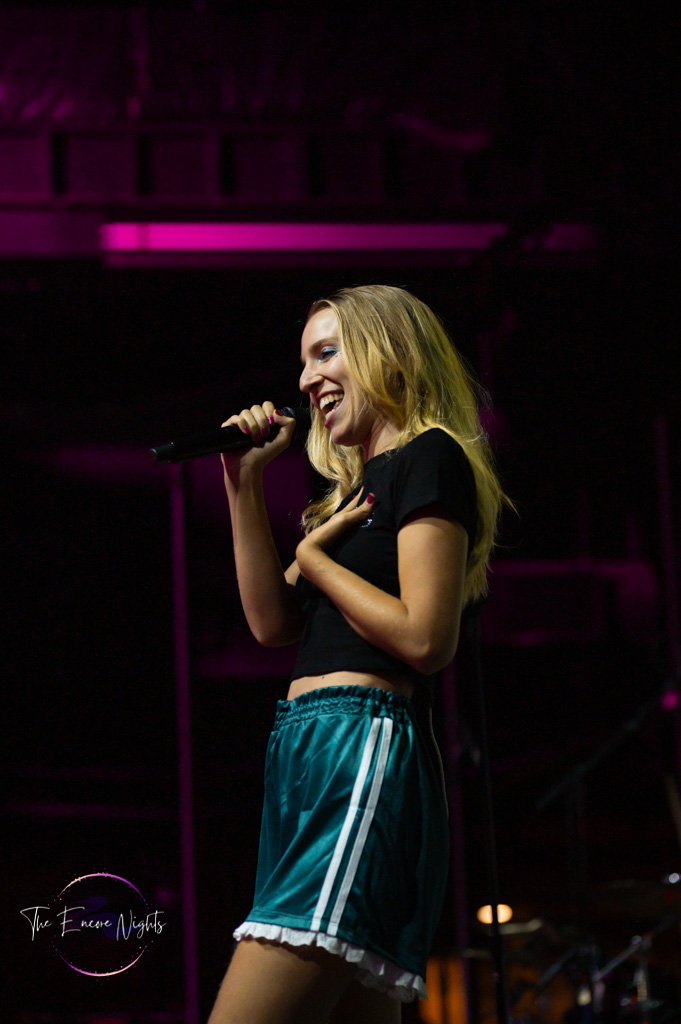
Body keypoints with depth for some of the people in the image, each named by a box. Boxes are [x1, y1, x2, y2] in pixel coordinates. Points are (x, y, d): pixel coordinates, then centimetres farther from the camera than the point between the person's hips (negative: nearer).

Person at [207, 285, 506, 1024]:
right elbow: (273, 622, 19)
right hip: (307, 754, 10)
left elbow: (425, 639, -13)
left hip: (363, 749, -10)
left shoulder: (430, 458, -2)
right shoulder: (356, 488, 26)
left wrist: (313, 557, 0)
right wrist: (244, 486, 14)